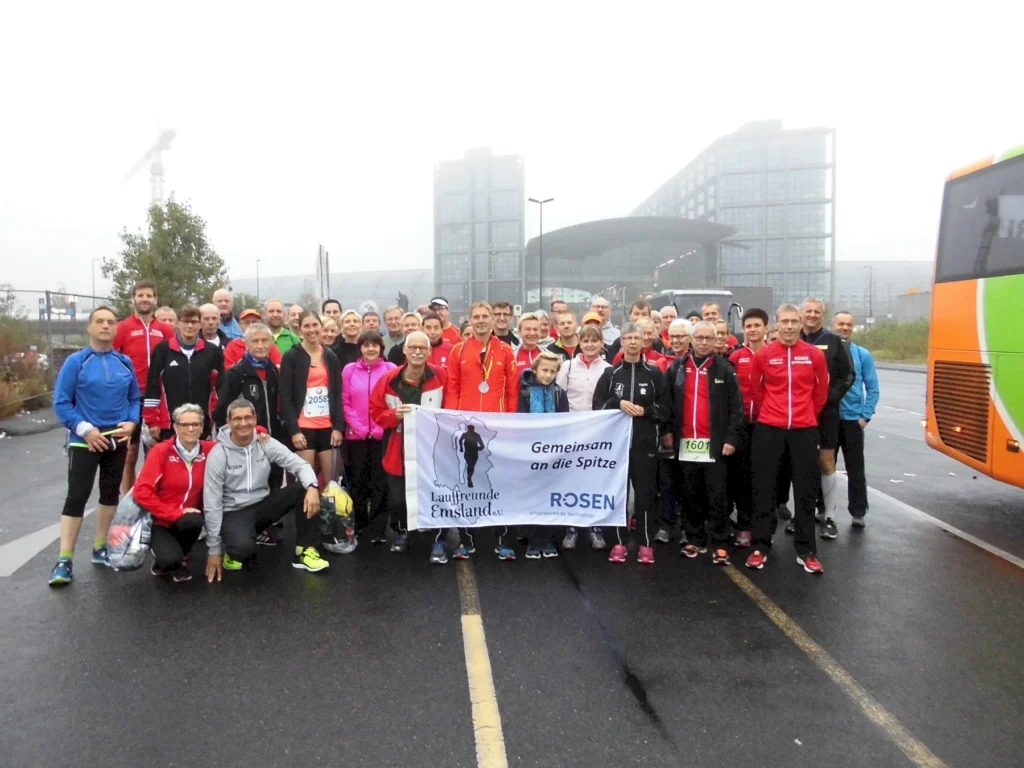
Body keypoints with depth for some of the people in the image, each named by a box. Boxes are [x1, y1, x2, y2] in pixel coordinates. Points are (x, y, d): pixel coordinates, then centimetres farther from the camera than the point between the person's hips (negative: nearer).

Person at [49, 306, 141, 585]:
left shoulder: (125, 362, 3)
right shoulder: (76, 361, -7)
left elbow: (135, 398, 10)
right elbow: (61, 403, -8)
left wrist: (131, 422, -7)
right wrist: (85, 429, -16)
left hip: (117, 439, 4)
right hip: (85, 440, -4)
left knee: (110, 493, 12)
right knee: (76, 496, -6)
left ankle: (100, 548, 26)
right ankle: (64, 560, -1)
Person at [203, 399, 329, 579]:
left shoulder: (266, 444, -5)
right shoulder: (218, 454, -13)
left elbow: (300, 464, -7)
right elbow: (212, 503, -11)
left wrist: (312, 487, -31)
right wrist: (214, 549, -12)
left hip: (264, 504, 4)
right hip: (234, 512, -4)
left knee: (305, 489, -18)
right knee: (243, 548, -36)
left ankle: (304, 551, -8)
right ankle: (236, 552, 4)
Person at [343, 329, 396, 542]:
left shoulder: (390, 369, 0)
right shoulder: (349, 370, 4)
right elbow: (345, 402, 1)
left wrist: (379, 428, -10)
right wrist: (359, 427, -9)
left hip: (382, 435, -1)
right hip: (356, 435, 2)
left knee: (380, 480, 2)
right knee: (358, 479, 10)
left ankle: (378, 528, 9)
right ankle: (358, 522, 26)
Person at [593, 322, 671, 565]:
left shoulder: (654, 374, 4)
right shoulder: (610, 374, 7)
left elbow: (666, 408, 3)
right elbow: (597, 406, 4)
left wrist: (645, 411, -12)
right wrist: (618, 403, -12)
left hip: (645, 442, -1)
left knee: (645, 493, 0)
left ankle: (646, 543, 11)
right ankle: (619, 542, 14)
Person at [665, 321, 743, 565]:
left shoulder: (725, 369, 0)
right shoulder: (677, 367, 7)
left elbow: (736, 406, -3)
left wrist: (731, 437, -9)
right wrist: (668, 430, 5)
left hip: (715, 443, -2)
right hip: (685, 443, 3)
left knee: (717, 497, 1)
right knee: (691, 496, 11)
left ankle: (719, 545, 8)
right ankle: (695, 540, 21)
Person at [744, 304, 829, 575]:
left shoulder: (815, 354, 0)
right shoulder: (763, 355, -2)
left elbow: (821, 390, 12)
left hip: (804, 431, 1)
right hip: (769, 430, -1)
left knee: (806, 491, 6)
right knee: (764, 489, 4)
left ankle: (806, 551, 16)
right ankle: (760, 547, 13)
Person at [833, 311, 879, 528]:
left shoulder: (863, 355, 3)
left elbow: (872, 388, 4)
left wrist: (865, 416, -4)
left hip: (853, 419, 0)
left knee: (855, 468, 4)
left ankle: (858, 512, 14)